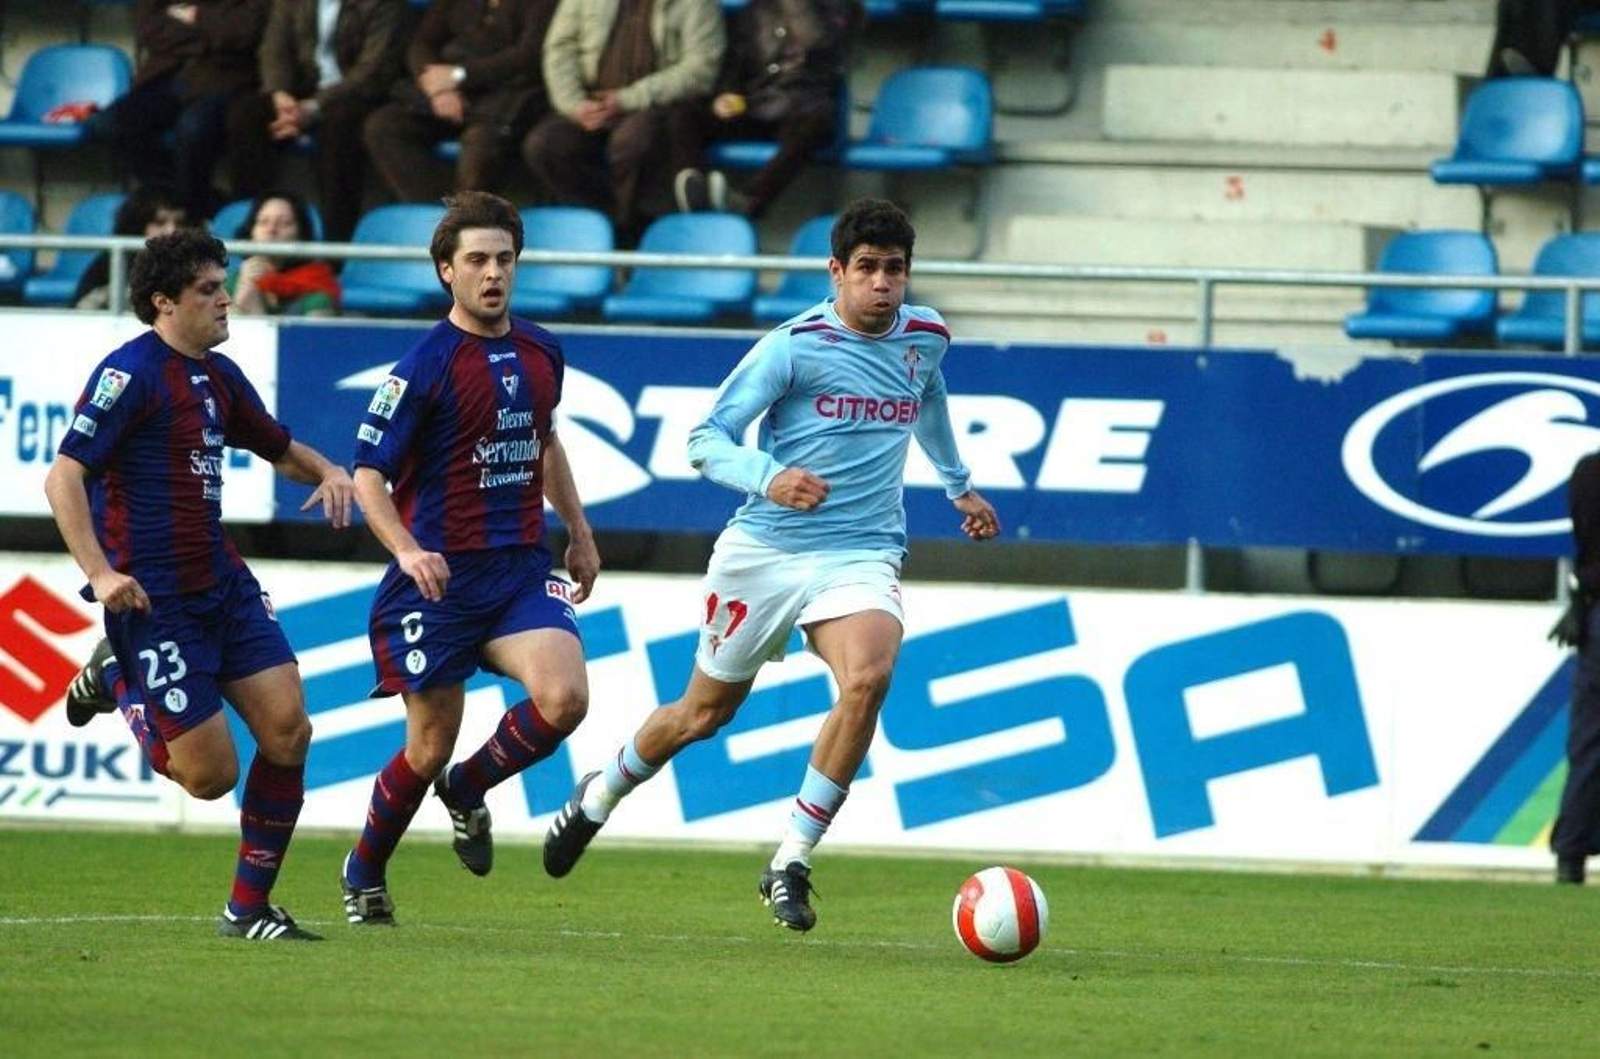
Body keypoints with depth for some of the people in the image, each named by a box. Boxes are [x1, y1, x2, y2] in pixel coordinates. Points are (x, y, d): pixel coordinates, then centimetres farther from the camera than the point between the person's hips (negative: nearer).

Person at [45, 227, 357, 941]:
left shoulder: (218, 376, 13)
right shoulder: (130, 374, -13)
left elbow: (278, 447, 29)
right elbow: (63, 478, -18)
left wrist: (326, 471, 7)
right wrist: (99, 573, -26)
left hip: (224, 587, 8)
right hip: (154, 602, -8)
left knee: (287, 731, -4)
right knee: (211, 774, -6)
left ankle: (250, 907, 8)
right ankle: (116, 676, 21)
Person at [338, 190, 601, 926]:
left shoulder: (541, 354, 8)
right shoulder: (425, 367, -11)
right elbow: (368, 473, -11)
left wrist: (578, 530, 27)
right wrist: (407, 551, -26)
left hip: (521, 570, 5)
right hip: (440, 579, -5)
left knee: (563, 698, -19)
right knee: (430, 747, 0)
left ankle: (468, 790, 10)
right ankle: (364, 873, 26)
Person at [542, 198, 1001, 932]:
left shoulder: (925, 337, 5)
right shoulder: (794, 346, -11)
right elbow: (706, 441, -13)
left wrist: (958, 485, 41)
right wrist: (769, 477, -32)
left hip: (862, 555, 2)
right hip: (765, 549, -2)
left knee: (868, 679, -28)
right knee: (706, 712, 12)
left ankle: (791, 864, -19)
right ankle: (597, 799, 43)